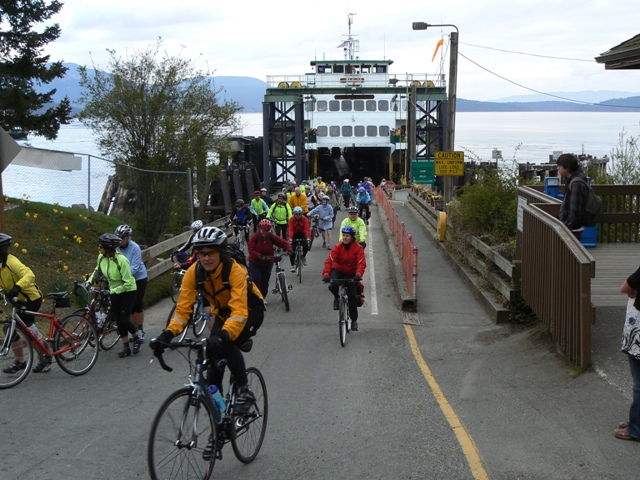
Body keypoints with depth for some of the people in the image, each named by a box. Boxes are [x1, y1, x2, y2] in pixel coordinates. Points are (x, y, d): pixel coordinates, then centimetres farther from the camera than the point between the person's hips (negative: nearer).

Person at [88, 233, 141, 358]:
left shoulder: (121, 260, -29)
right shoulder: (101, 258, -11)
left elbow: (128, 283, -25)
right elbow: (97, 271, 12)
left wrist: (114, 290, -22)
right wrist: (89, 281, -2)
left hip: (127, 291, -6)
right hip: (114, 292, 6)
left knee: (124, 319, -9)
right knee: (119, 320, 4)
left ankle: (137, 339, 17)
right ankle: (126, 347, 13)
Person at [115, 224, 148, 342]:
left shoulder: (135, 248, -22)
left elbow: (134, 267, -26)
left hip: (139, 278, -4)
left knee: (137, 304, -5)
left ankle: (140, 331, 7)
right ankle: (134, 330, 15)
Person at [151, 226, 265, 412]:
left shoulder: (234, 271, -34)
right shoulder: (194, 273, -20)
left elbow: (239, 311, -42)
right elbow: (183, 308, -21)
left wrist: (223, 335, -58)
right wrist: (167, 334, -36)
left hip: (249, 311, -5)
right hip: (222, 312, 5)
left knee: (226, 345, -29)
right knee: (213, 352, -8)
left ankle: (245, 390, -13)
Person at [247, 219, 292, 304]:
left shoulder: (272, 237, -10)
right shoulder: (255, 237, -15)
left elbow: (283, 243, -11)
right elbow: (251, 250, -21)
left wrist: (289, 249, -31)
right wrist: (259, 256, -36)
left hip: (268, 263, 2)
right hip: (255, 263, -2)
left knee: (265, 281, 7)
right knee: (256, 280, -11)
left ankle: (263, 297, 26)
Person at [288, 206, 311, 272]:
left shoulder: (305, 219, -20)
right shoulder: (291, 219, -20)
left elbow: (307, 229, -29)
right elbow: (290, 229, -29)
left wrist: (308, 237, -46)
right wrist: (290, 238, -45)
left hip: (302, 234, 0)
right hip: (295, 234, 0)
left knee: (305, 244, -26)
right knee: (292, 248, -13)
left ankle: (303, 256, 4)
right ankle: (292, 265, -4)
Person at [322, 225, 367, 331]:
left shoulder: (358, 248, -15)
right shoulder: (338, 247, -14)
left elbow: (361, 263, -25)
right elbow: (329, 260, -22)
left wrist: (358, 275, -44)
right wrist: (326, 274, -37)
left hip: (351, 273, 0)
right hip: (338, 270, 0)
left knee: (352, 295, -8)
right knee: (332, 286, -29)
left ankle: (354, 320, 9)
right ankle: (337, 298, 7)